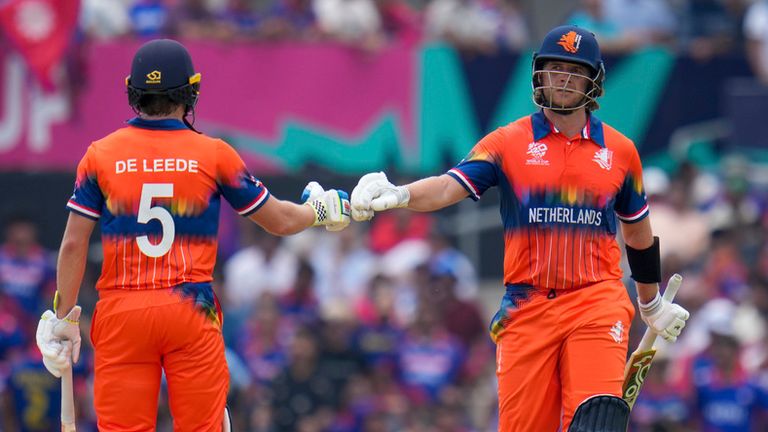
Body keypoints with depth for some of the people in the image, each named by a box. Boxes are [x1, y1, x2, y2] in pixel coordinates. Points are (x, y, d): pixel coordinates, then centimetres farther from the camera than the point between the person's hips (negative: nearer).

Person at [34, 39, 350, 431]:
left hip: (120, 312, 1)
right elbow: (280, 221, 9)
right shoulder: (213, 155, 0)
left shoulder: (101, 155, 2)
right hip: (191, 309, -1)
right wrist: (321, 209, 29)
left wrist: (63, 318, 8)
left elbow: (73, 246, 1)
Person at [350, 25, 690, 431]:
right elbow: (449, 186, -9)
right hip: (527, 306, 0)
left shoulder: (620, 151, 11)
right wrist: (397, 195, -30)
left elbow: (638, 233, 24)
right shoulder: (508, 142, 6)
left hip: (597, 303, 0)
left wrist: (652, 304, 35)